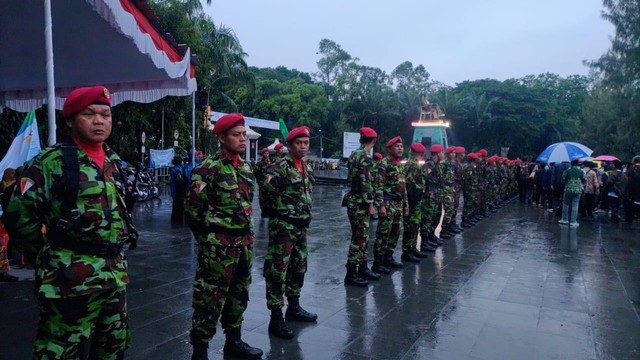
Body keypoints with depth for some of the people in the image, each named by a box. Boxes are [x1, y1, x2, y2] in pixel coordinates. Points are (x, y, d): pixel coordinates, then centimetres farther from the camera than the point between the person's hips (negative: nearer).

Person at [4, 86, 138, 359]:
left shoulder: (114, 162, 10)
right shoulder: (51, 162, -11)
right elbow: (20, 217, -11)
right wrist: (49, 257, -2)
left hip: (116, 274, 7)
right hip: (71, 278, -7)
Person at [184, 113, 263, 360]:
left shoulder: (246, 168, 11)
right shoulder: (208, 168, -12)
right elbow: (193, 208, -11)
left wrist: (247, 233, 16)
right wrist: (207, 237, -3)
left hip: (244, 240, 8)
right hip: (218, 243, -7)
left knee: (239, 293, 17)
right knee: (211, 296, -1)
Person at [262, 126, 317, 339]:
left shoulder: (306, 168, 13)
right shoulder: (280, 167, -14)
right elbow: (267, 192, -21)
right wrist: (277, 211, -9)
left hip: (301, 226, 9)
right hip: (283, 226, -9)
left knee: (298, 267, 17)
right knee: (278, 270, -3)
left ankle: (294, 308, 32)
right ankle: (276, 318, 4)